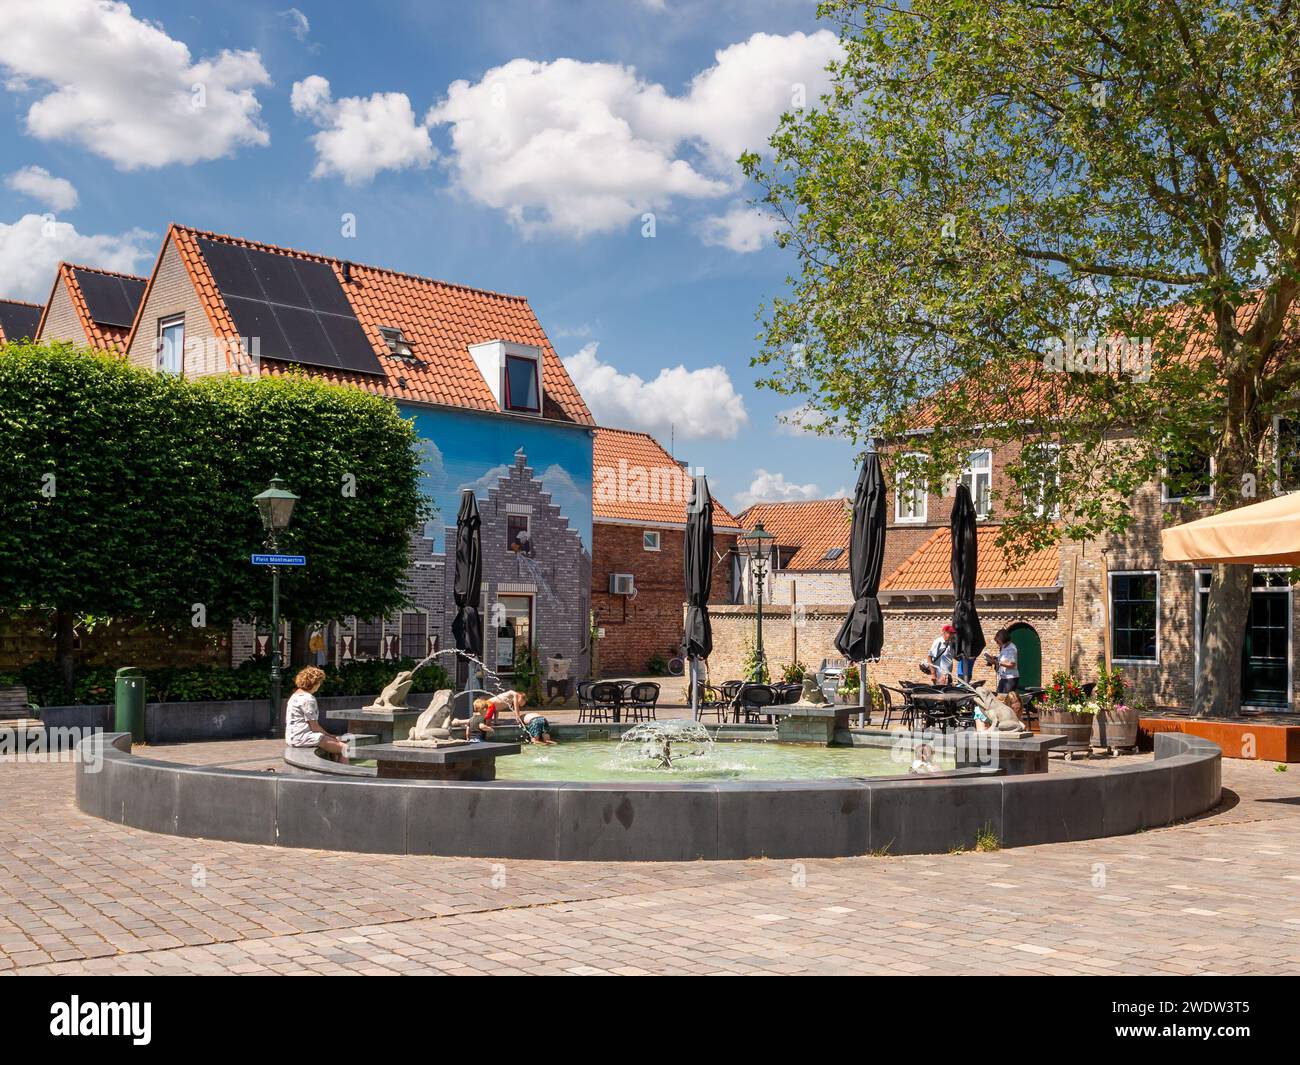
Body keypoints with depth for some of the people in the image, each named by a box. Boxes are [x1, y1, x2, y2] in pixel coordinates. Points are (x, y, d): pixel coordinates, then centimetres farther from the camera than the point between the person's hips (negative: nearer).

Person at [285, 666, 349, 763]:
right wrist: (328, 735, 1)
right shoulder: (308, 699, -16)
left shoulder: (297, 694, 16)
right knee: (344, 748, -10)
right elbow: (314, 726, -16)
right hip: (301, 737, -11)